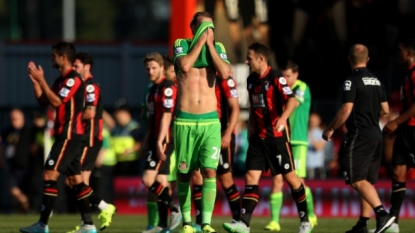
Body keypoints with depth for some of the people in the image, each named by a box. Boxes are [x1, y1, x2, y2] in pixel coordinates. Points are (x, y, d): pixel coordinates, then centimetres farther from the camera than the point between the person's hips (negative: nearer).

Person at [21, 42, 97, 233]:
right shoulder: (61, 80, 17)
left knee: (50, 175, -11)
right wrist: (35, 81, 6)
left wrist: (42, 80, -18)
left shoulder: (73, 79, -13)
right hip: (66, 135, 10)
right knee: (75, 180, 8)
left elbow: (56, 101, -21)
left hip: (69, 135, -10)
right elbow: (43, 101, 17)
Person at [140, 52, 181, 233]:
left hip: (164, 140, -9)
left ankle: (174, 209, -6)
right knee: (161, 181, 8)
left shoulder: (168, 88, -12)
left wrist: (159, 142, -23)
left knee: (148, 179, -15)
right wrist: (148, 140, 20)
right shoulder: (153, 89, 17)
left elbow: (166, 117, -18)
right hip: (156, 140, 9)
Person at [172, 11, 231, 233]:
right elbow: (185, 66, -20)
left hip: (210, 122, 0)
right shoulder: (181, 45, 1)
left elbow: (225, 73, -13)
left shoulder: (218, 48, 5)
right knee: (184, 173, 6)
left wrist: (210, 44, -9)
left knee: (210, 171, -12)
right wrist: (200, 42, -12)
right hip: (185, 121, 0)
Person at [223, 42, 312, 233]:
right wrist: (251, 129, 19)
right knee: (251, 176, -5)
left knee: (289, 176, 2)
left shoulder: (276, 78, -13)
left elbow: (292, 100, -27)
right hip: (258, 137, 6)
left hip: (277, 136, -6)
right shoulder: (251, 80, 10)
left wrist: (283, 117, -44)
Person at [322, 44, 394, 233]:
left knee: (357, 180, -11)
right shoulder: (376, 81, 12)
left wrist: (330, 129, -6)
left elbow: (346, 110, -18)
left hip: (359, 136, -8)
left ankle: (382, 213, -26)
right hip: (376, 135, 8)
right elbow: (385, 109, 16)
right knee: (367, 181, 11)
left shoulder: (352, 81, -11)